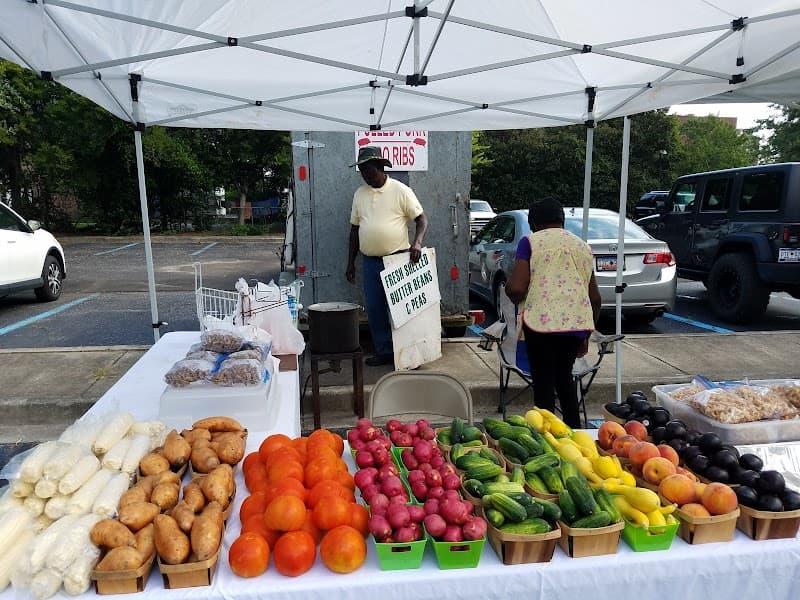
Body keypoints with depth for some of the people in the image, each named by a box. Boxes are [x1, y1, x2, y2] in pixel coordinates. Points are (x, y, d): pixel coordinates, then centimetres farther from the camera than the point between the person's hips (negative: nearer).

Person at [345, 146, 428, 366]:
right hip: (370, 262, 5)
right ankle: (384, 352, 18)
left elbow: (422, 219, -4)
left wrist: (417, 242, -23)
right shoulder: (359, 194, 10)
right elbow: (355, 229, 15)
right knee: (374, 308, 7)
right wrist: (350, 263, 12)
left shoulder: (400, 190, -4)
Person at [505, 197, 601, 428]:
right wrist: (587, 335, 27)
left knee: (544, 383, 5)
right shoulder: (582, 246, 18)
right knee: (564, 376, 22)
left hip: (543, 322, -5)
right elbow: (595, 297, 19)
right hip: (578, 323, 6)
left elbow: (516, 289, -11)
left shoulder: (531, 242, 1)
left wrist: (518, 300, 11)